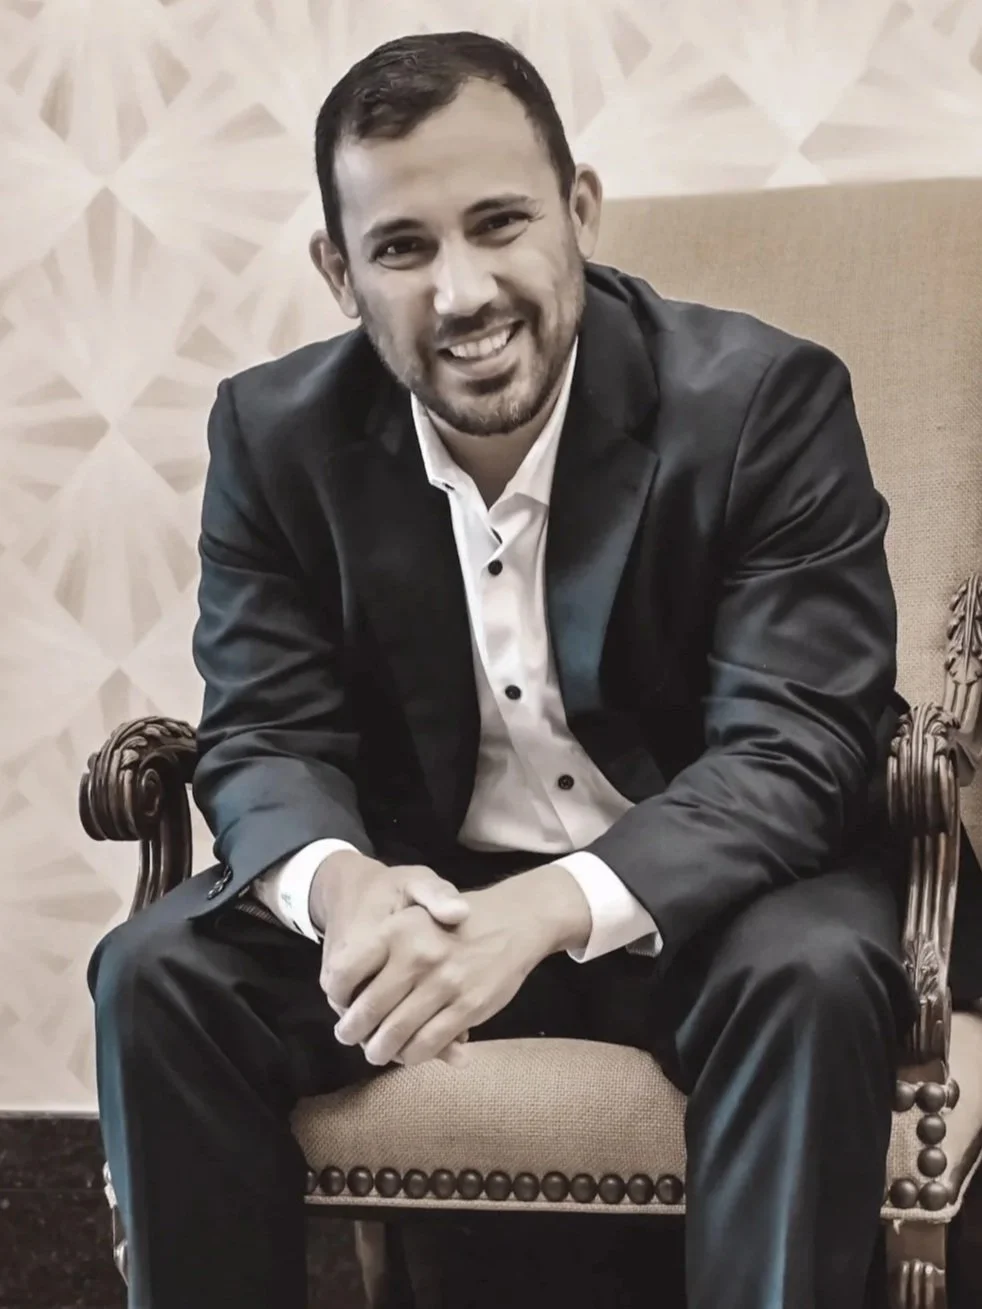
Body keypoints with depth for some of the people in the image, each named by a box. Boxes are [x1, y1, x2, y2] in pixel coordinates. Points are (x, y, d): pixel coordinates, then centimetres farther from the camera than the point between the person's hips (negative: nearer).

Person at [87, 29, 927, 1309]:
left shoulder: (766, 398, -16)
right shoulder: (277, 433, -6)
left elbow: (793, 749, -21)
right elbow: (266, 737, -5)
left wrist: (546, 909, -39)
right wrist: (337, 883, -32)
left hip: (697, 893, -2)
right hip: (416, 895, 3)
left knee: (812, 977, -33)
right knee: (158, 973, -19)